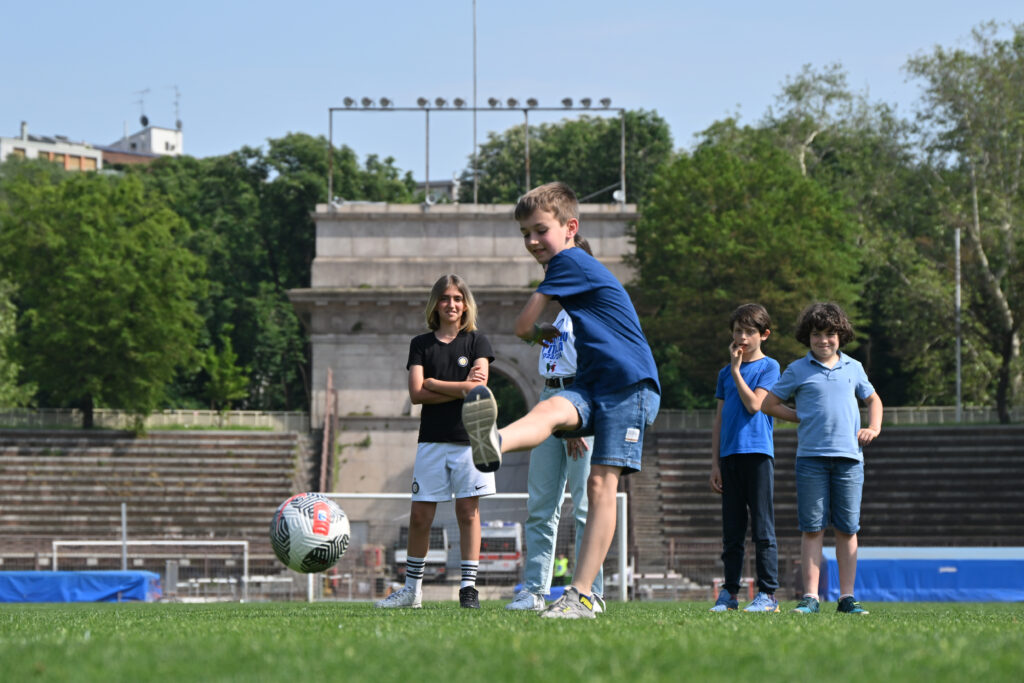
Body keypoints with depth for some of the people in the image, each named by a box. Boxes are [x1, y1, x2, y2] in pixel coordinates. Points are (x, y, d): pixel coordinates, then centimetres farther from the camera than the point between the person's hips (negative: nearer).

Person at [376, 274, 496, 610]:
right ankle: (412, 588, 9)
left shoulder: (477, 342, 6)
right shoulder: (421, 345, 9)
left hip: (469, 437, -1)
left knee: (468, 512, -2)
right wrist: (462, 387, -9)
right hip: (432, 439, 1)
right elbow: (417, 393, -2)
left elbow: (479, 389, -8)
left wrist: (433, 383, -7)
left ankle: (468, 586, 2)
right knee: (420, 516, 0)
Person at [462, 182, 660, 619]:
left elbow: (523, 325, -1)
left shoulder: (570, 262, -4)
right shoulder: (580, 271, 25)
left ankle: (582, 595, -19)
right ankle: (491, 445, -61)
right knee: (550, 409, -27)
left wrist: (540, 335, 20)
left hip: (630, 385, -8)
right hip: (592, 387, 8)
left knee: (601, 484, -14)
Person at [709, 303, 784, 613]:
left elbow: (754, 404, -12)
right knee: (731, 531, 6)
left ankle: (768, 593, -4)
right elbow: (719, 420, 16)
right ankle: (729, 593, 10)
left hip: (758, 453, -5)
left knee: (762, 529, -5)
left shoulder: (769, 367, 2)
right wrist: (715, 463, 10)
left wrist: (736, 370, -6)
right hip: (730, 455, 5)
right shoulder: (725, 373, 17)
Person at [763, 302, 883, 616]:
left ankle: (847, 597, 6)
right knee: (812, 529, -4)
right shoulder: (798, 370, 7)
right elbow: (769, 403, 10)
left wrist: (874, 428, 11)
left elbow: (873, 399, 28)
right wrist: (802, 419, 4)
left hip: (848, 458, 2)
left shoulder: (853, 368, 14)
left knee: (847, 529, 2)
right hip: (811, 457, -2)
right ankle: (810, 596, -3)